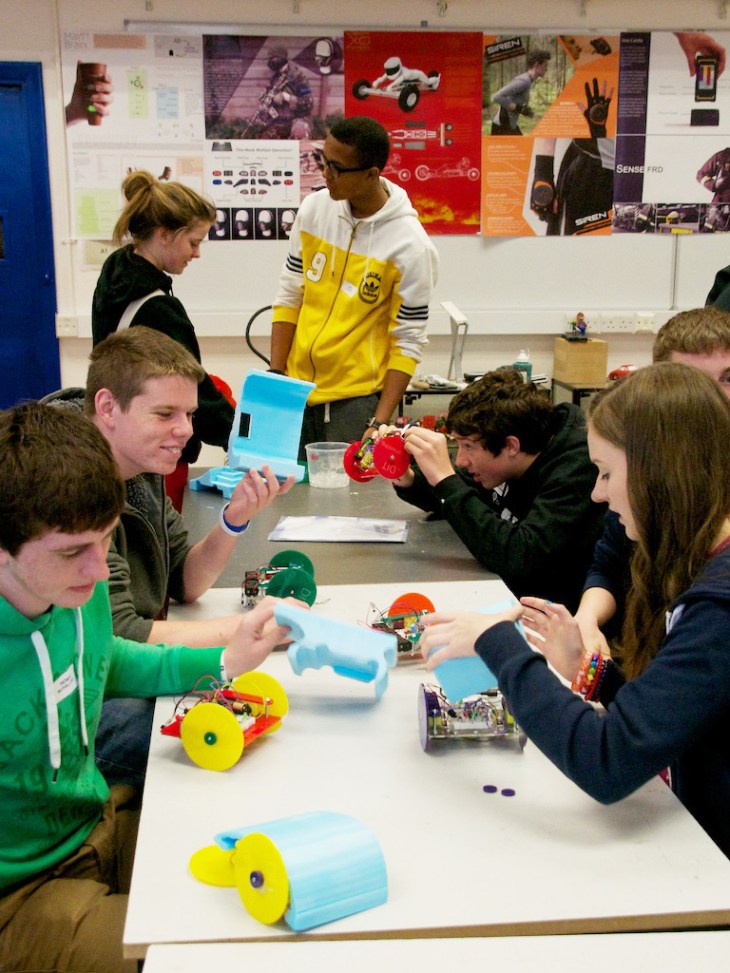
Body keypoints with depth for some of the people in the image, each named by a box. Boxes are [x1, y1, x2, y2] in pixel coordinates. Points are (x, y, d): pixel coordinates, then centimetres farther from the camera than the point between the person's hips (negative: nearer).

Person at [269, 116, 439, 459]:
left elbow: (407, 343, -9)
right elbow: (289, 296, 8)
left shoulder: (411, 246, -12)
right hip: (296, 391, 4)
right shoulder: (314, 208, 1)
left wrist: (379, 423, -14)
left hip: (357, 399, -4)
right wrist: (275, 377, 2)